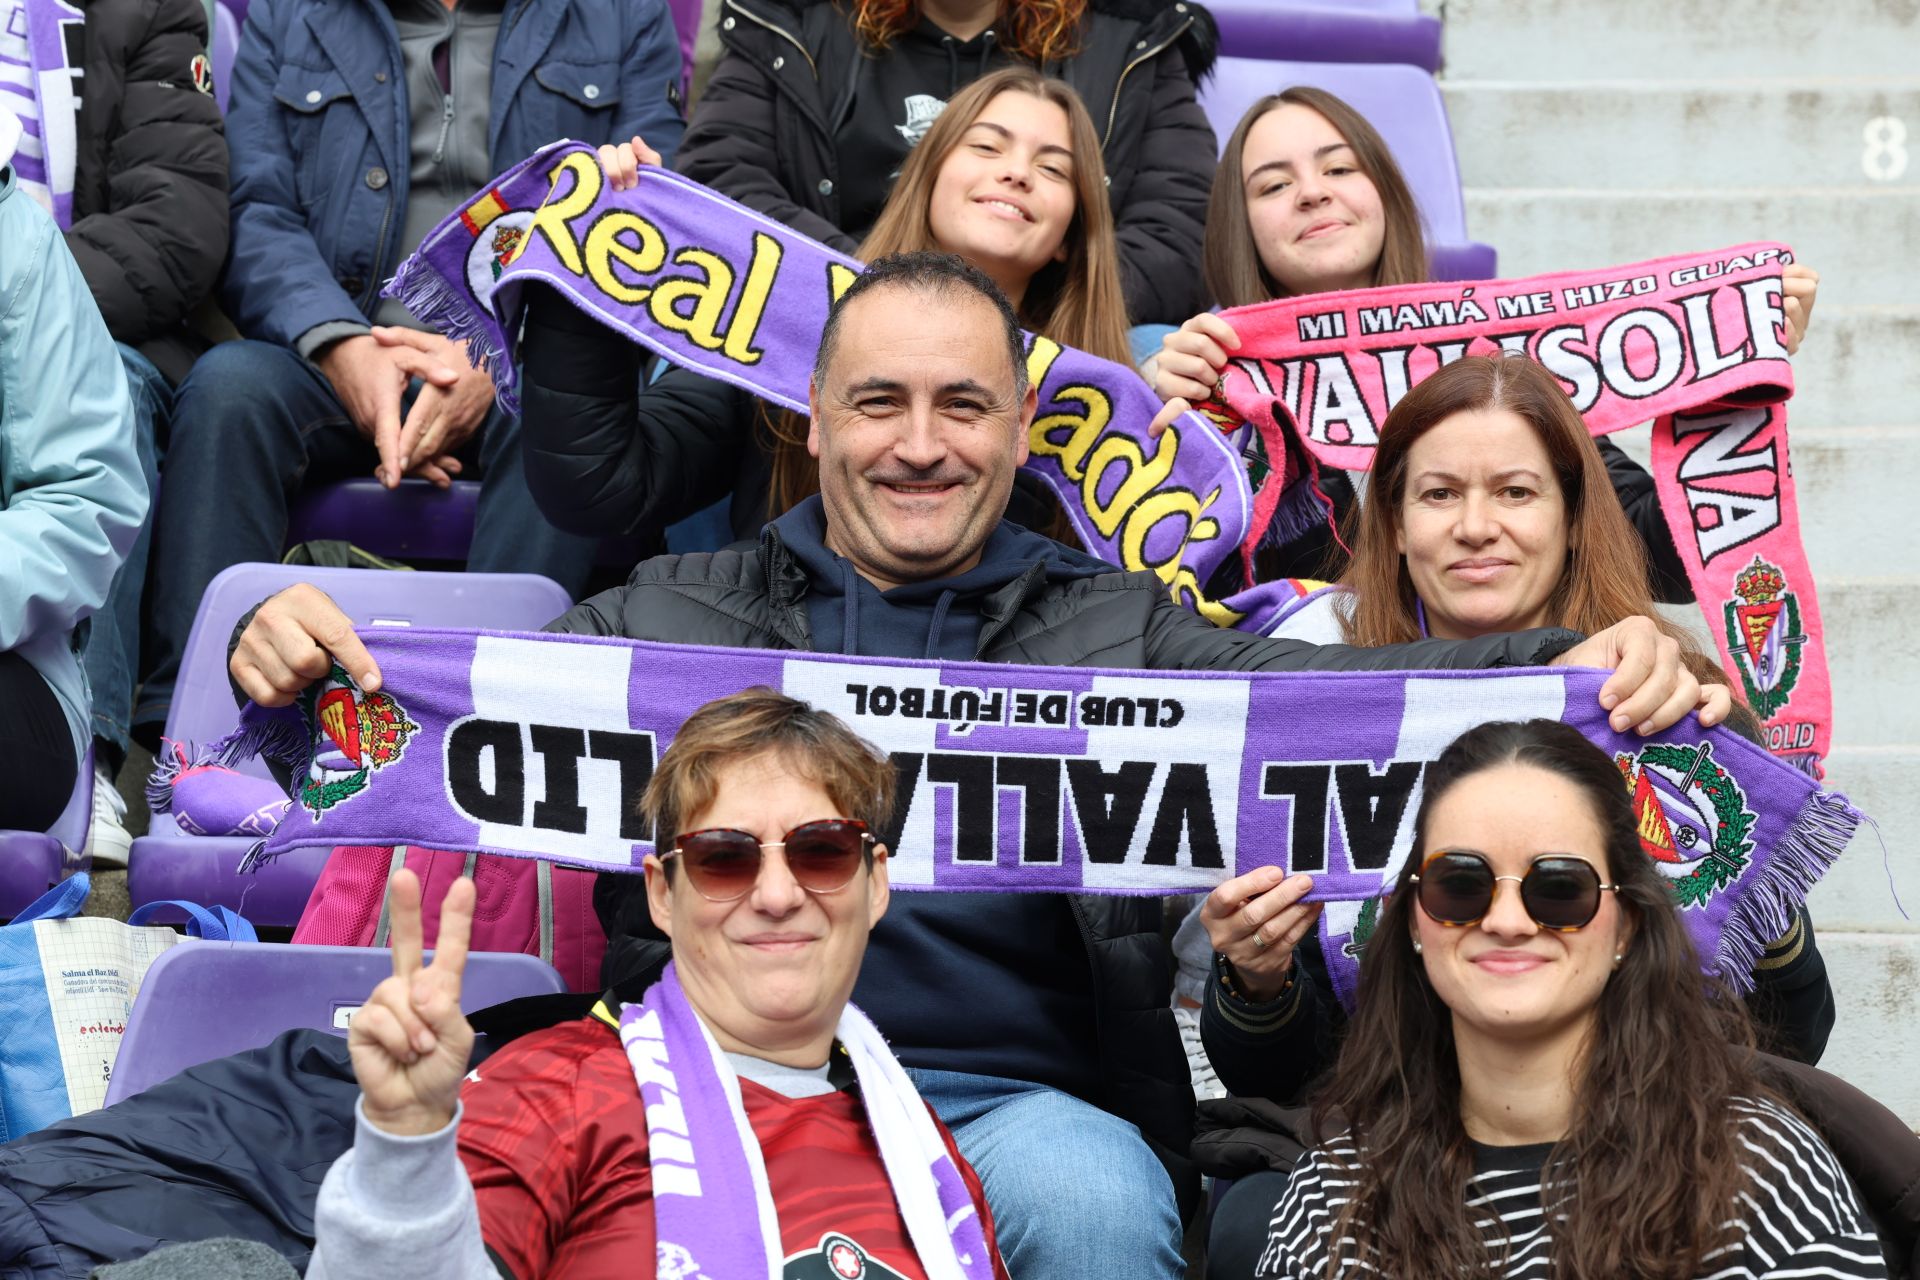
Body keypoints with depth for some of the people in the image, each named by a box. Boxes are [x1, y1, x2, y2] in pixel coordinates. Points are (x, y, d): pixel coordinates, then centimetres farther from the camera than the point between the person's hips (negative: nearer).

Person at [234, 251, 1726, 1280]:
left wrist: (1578, 662, -16)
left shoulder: (1121, 631, 14)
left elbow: (1323, 685, 1)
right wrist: (301, 645, -11)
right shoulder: (680, 614, 16)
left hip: (1022, 1101, 1)